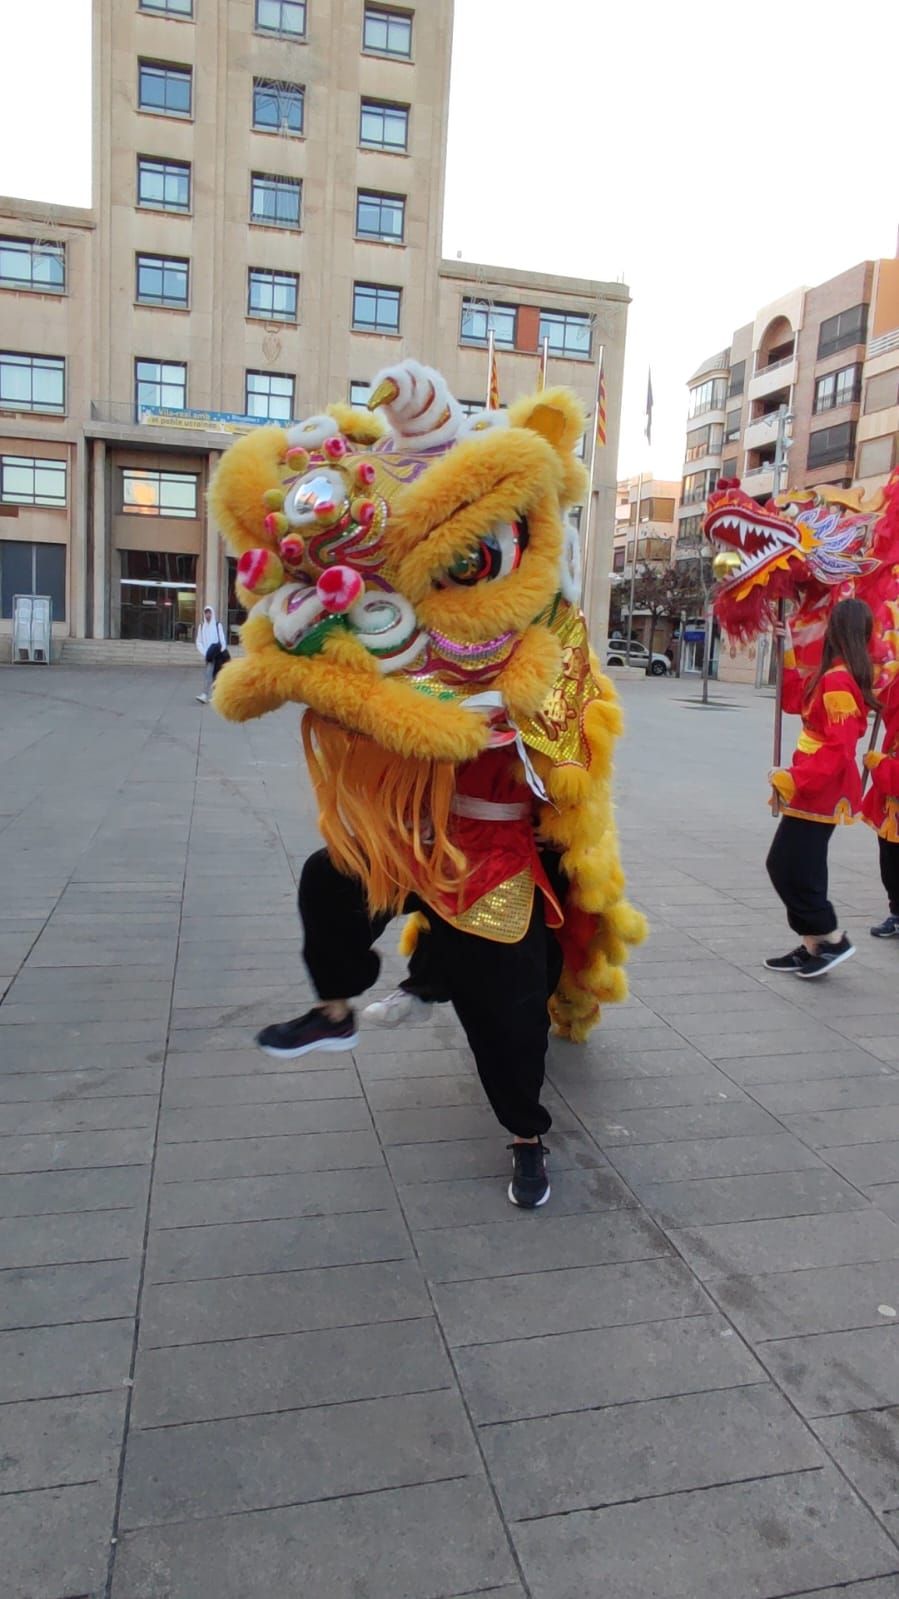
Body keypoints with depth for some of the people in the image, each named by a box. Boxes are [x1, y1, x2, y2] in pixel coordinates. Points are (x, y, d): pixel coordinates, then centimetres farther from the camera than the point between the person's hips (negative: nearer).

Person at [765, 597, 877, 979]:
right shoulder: (833, 676, 8)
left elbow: (838, 749, -25)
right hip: (816, 790, 10)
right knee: (797, 868, 15)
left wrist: (794, 778, -23)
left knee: (788, 867, -4)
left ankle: (832, 939, 8)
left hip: (818, 792, -10)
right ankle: (811, 946, 23)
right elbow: (795, 701, 20)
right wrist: (787, 654, 17)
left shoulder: (836, 681, -21)